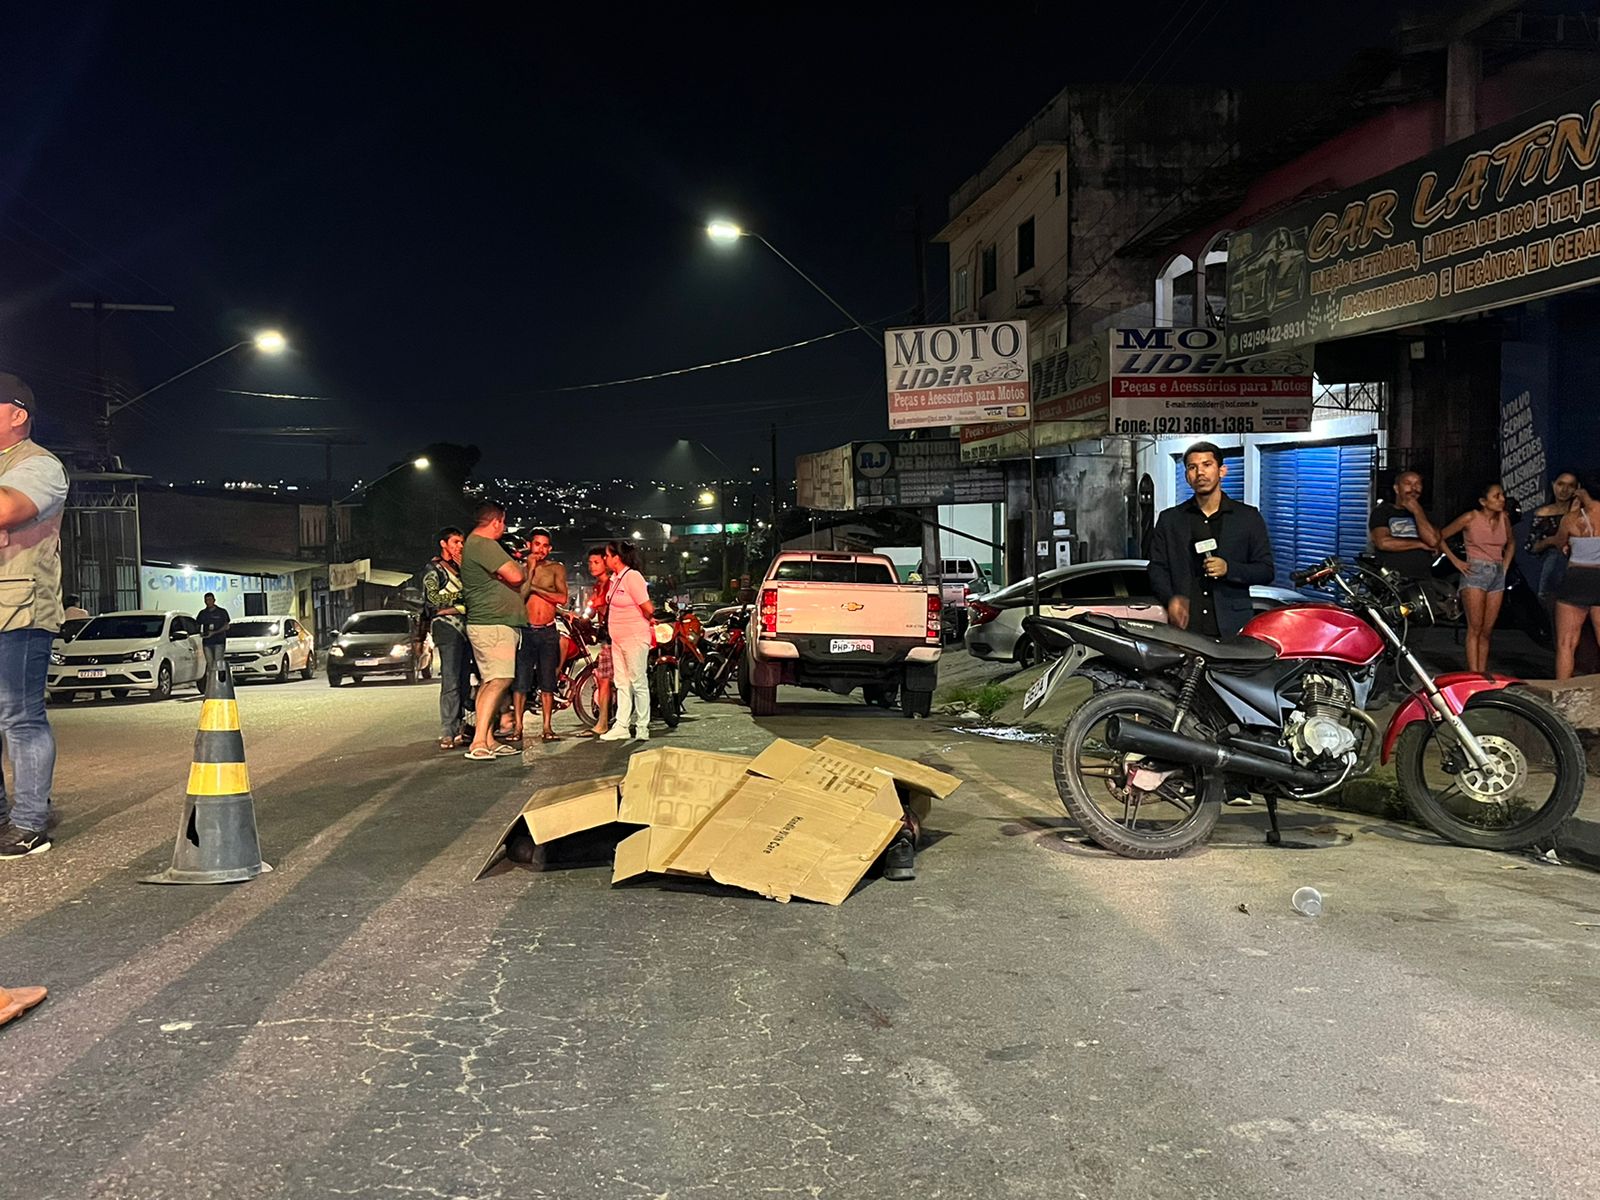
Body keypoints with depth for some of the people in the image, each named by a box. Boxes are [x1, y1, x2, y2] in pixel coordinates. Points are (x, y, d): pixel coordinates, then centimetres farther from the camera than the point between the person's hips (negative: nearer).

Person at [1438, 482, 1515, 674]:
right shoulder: (1470, 518, -5)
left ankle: (1482, 675, 7)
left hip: (1497, 575, 5)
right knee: (1475, 628, -10)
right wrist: (1456, 561, -4)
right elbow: (1440, 537, 0)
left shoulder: (1504, 518, 9)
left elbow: (1511, 542, 27)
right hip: (1475, 572, -5)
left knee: (1487, 631, 5)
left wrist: (1505, 566, 15)